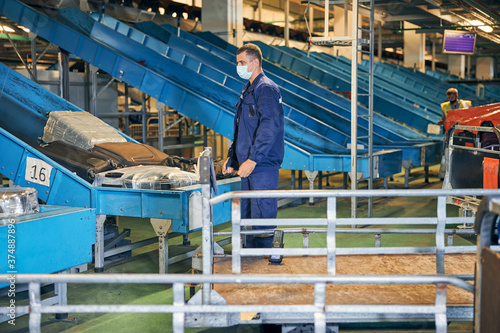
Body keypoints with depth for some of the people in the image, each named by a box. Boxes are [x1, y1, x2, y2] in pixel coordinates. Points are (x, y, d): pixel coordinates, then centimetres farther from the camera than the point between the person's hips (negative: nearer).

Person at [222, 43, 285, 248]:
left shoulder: (266, 89, -11)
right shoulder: (248, 90, 19)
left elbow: (269, 128, -21)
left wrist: (253, 159, -24)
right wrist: (232, 158, 21)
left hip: (263, 165, -10)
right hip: (248, 165, 10)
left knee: (262, 216, -7)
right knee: (248, 216, 14)